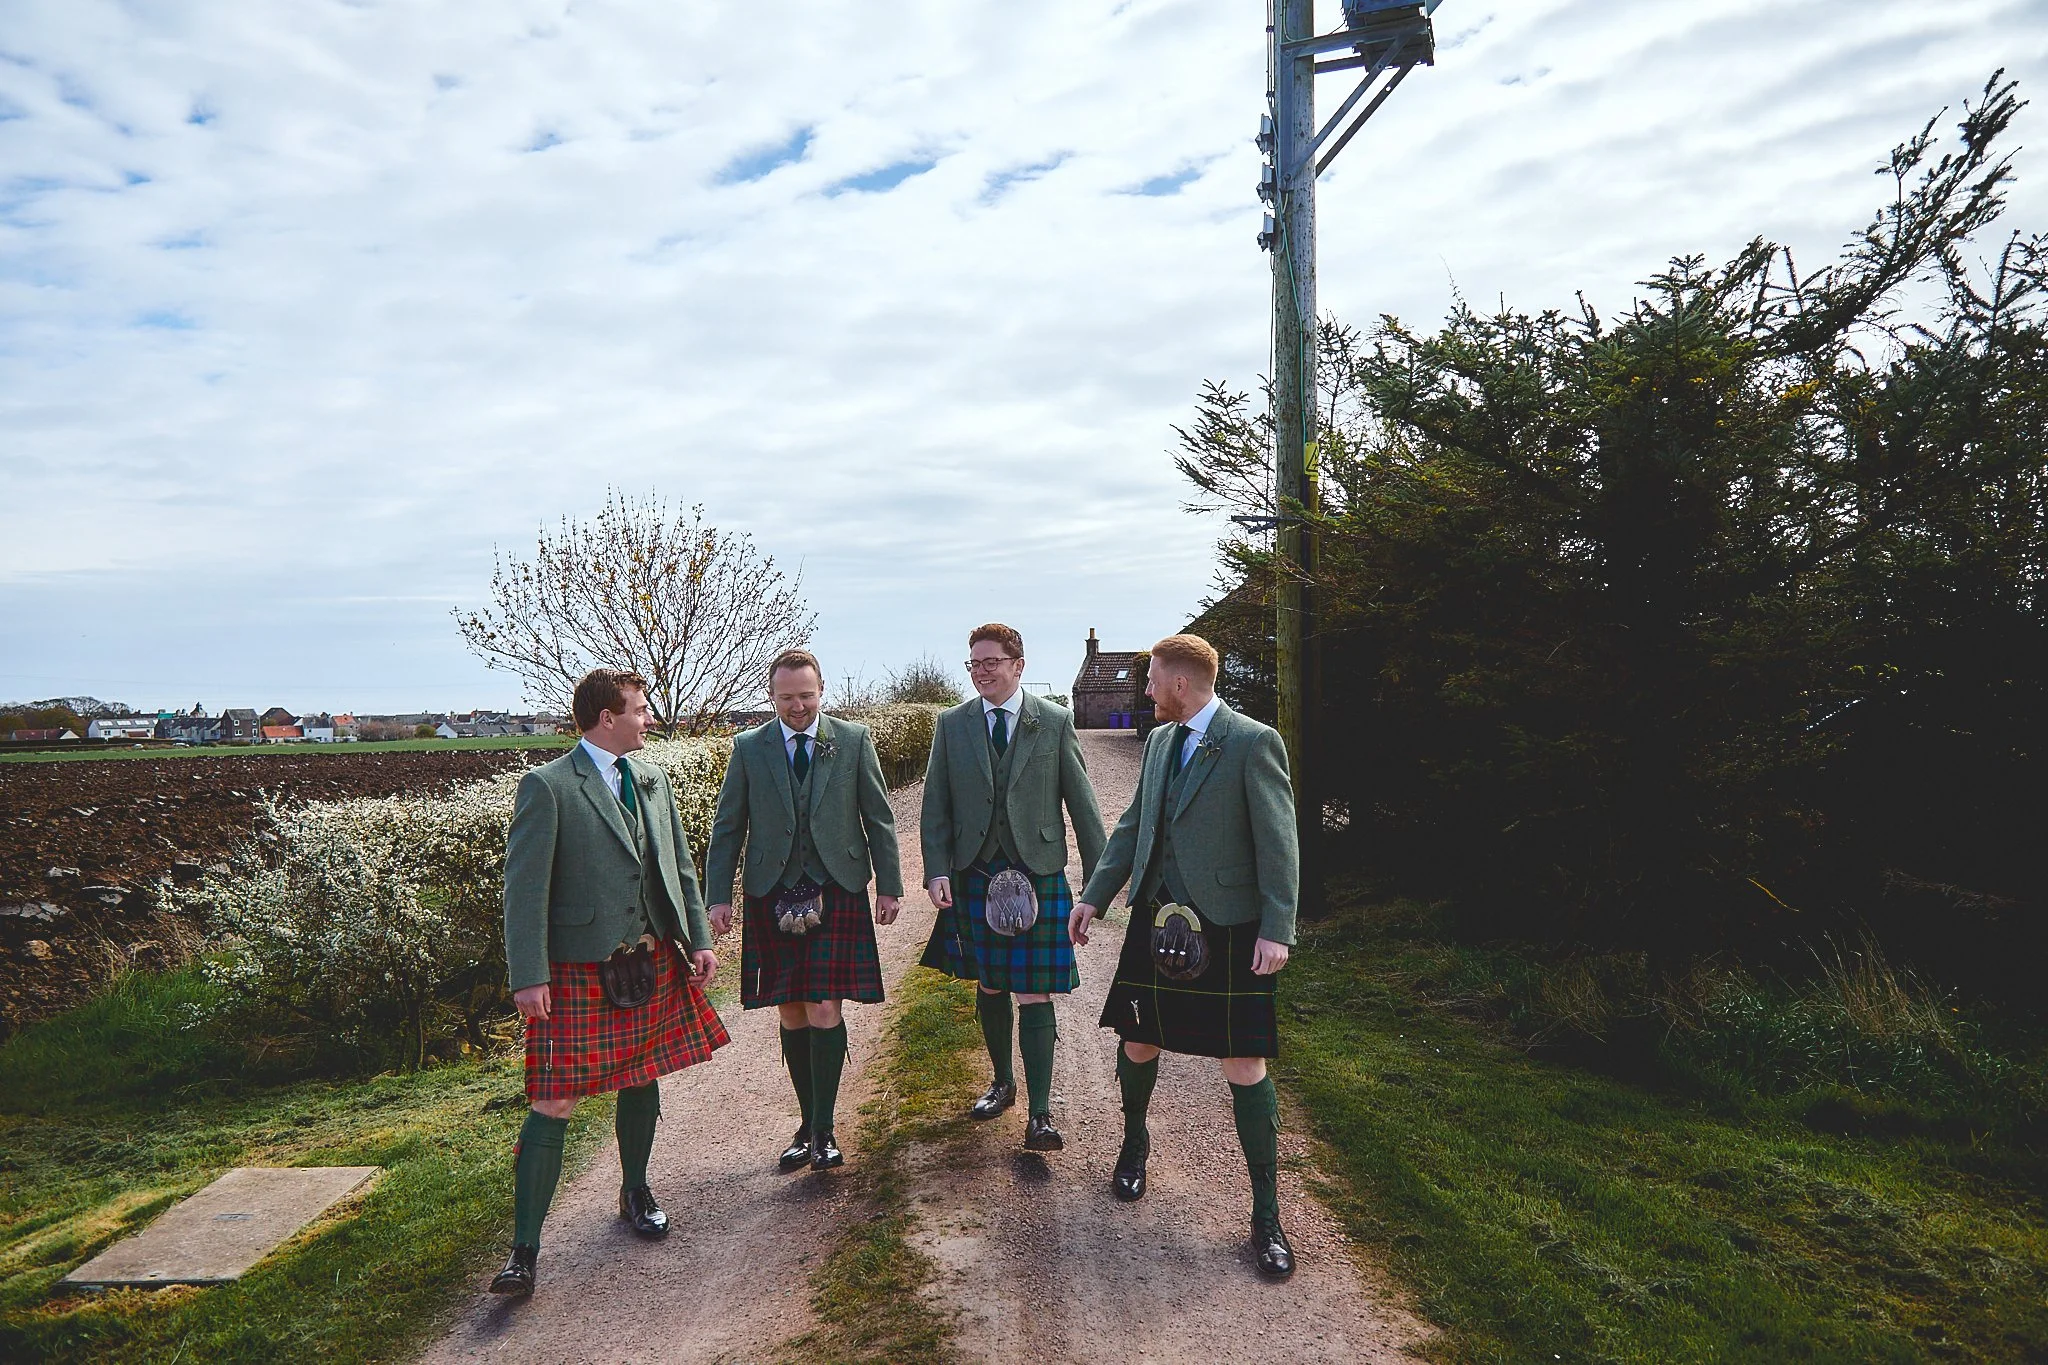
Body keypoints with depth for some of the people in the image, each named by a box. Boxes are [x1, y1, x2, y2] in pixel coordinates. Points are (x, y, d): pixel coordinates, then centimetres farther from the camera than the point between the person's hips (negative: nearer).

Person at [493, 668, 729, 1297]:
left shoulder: (652, 779, 10)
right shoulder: (547, 786, -10)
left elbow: (681, 866, 14)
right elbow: (525, 887, -12)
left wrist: (699, 939, 8)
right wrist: (529, 977, -16)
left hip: (655, 962, 6)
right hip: (581, 971, -6)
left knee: (642, 1081, 18)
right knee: (553, 1106, -3)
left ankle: (635, 1192, 40)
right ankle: (524, 1250, 8)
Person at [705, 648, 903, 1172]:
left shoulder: (854, 740, 2)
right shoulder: (748, 748, 5)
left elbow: (878, 818, 6)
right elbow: (727, 827, 9)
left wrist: (889, 886, 3)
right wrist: (719, 896, 2)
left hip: (836, 893, -2)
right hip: (772, 896, 2)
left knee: (824, 1012, -7)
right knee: (792, 1015, 8)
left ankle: (823, 1129, 7)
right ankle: (808, 1124, 23)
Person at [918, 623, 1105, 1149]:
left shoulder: (1055, 722, 0)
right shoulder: (952, 725, 5)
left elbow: (1081, 802, 2)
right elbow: (936, 806, 5)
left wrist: (1098, 878, 0)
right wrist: (937, 870, -7)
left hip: (1038, 873, -2)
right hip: (975, 874, 3)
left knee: (1034, 996, -4)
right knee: (989, 989, 14)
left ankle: (1039, 1115, 2)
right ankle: (1002, 1083, 36)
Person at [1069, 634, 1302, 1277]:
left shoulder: (1253, 743, -11)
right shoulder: (1158, 741, 10)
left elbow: (1278, 841, -13)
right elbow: (1132, 826, 16)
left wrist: (1276, 930, -18)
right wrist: (1094, 896, 13)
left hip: (1228, 928, -6)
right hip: (1157, 921, 6)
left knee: (1245, 1066, 0)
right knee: (1138, 1044, 16)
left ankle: (1266, 1211, 13)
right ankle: (1134, 1142, 44)